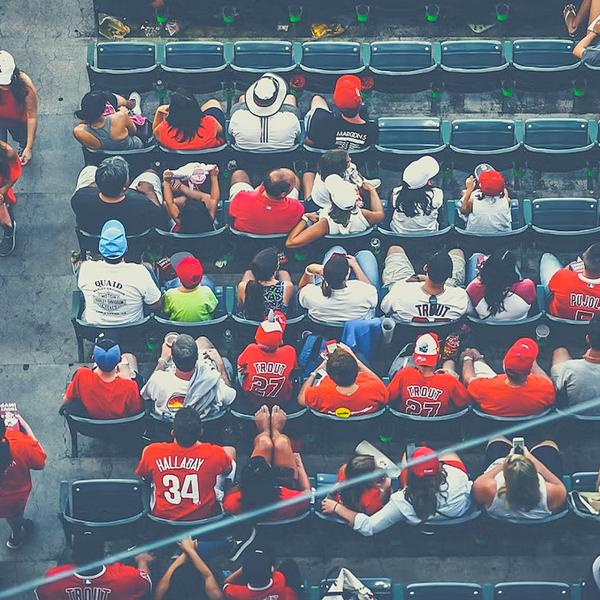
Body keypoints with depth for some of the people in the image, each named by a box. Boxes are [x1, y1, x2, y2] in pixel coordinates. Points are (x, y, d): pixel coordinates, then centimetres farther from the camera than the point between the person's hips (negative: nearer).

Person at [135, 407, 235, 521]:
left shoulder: (152, 452, -24)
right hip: (204, 516, -1)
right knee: (230, 450, 13)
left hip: (163, 515, 1)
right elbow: (229, 468, -1)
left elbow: (140, 475, 0)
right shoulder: (214, 454, -28)